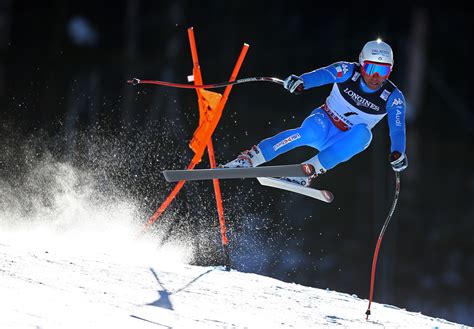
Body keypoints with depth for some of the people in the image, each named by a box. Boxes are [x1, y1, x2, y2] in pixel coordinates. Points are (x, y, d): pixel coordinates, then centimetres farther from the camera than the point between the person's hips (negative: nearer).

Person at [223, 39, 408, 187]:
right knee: (310, 132, -37)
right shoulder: (348, 71, -14)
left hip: (344, 144, 1)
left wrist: (397, 154, -45)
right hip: (324, 122, -1)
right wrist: (300, 82, -55)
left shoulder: (393, 98, -12)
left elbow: (398, 130, -23)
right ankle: (247, 159, -35)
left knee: (363, 133, -34)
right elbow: (322, 75, -33)